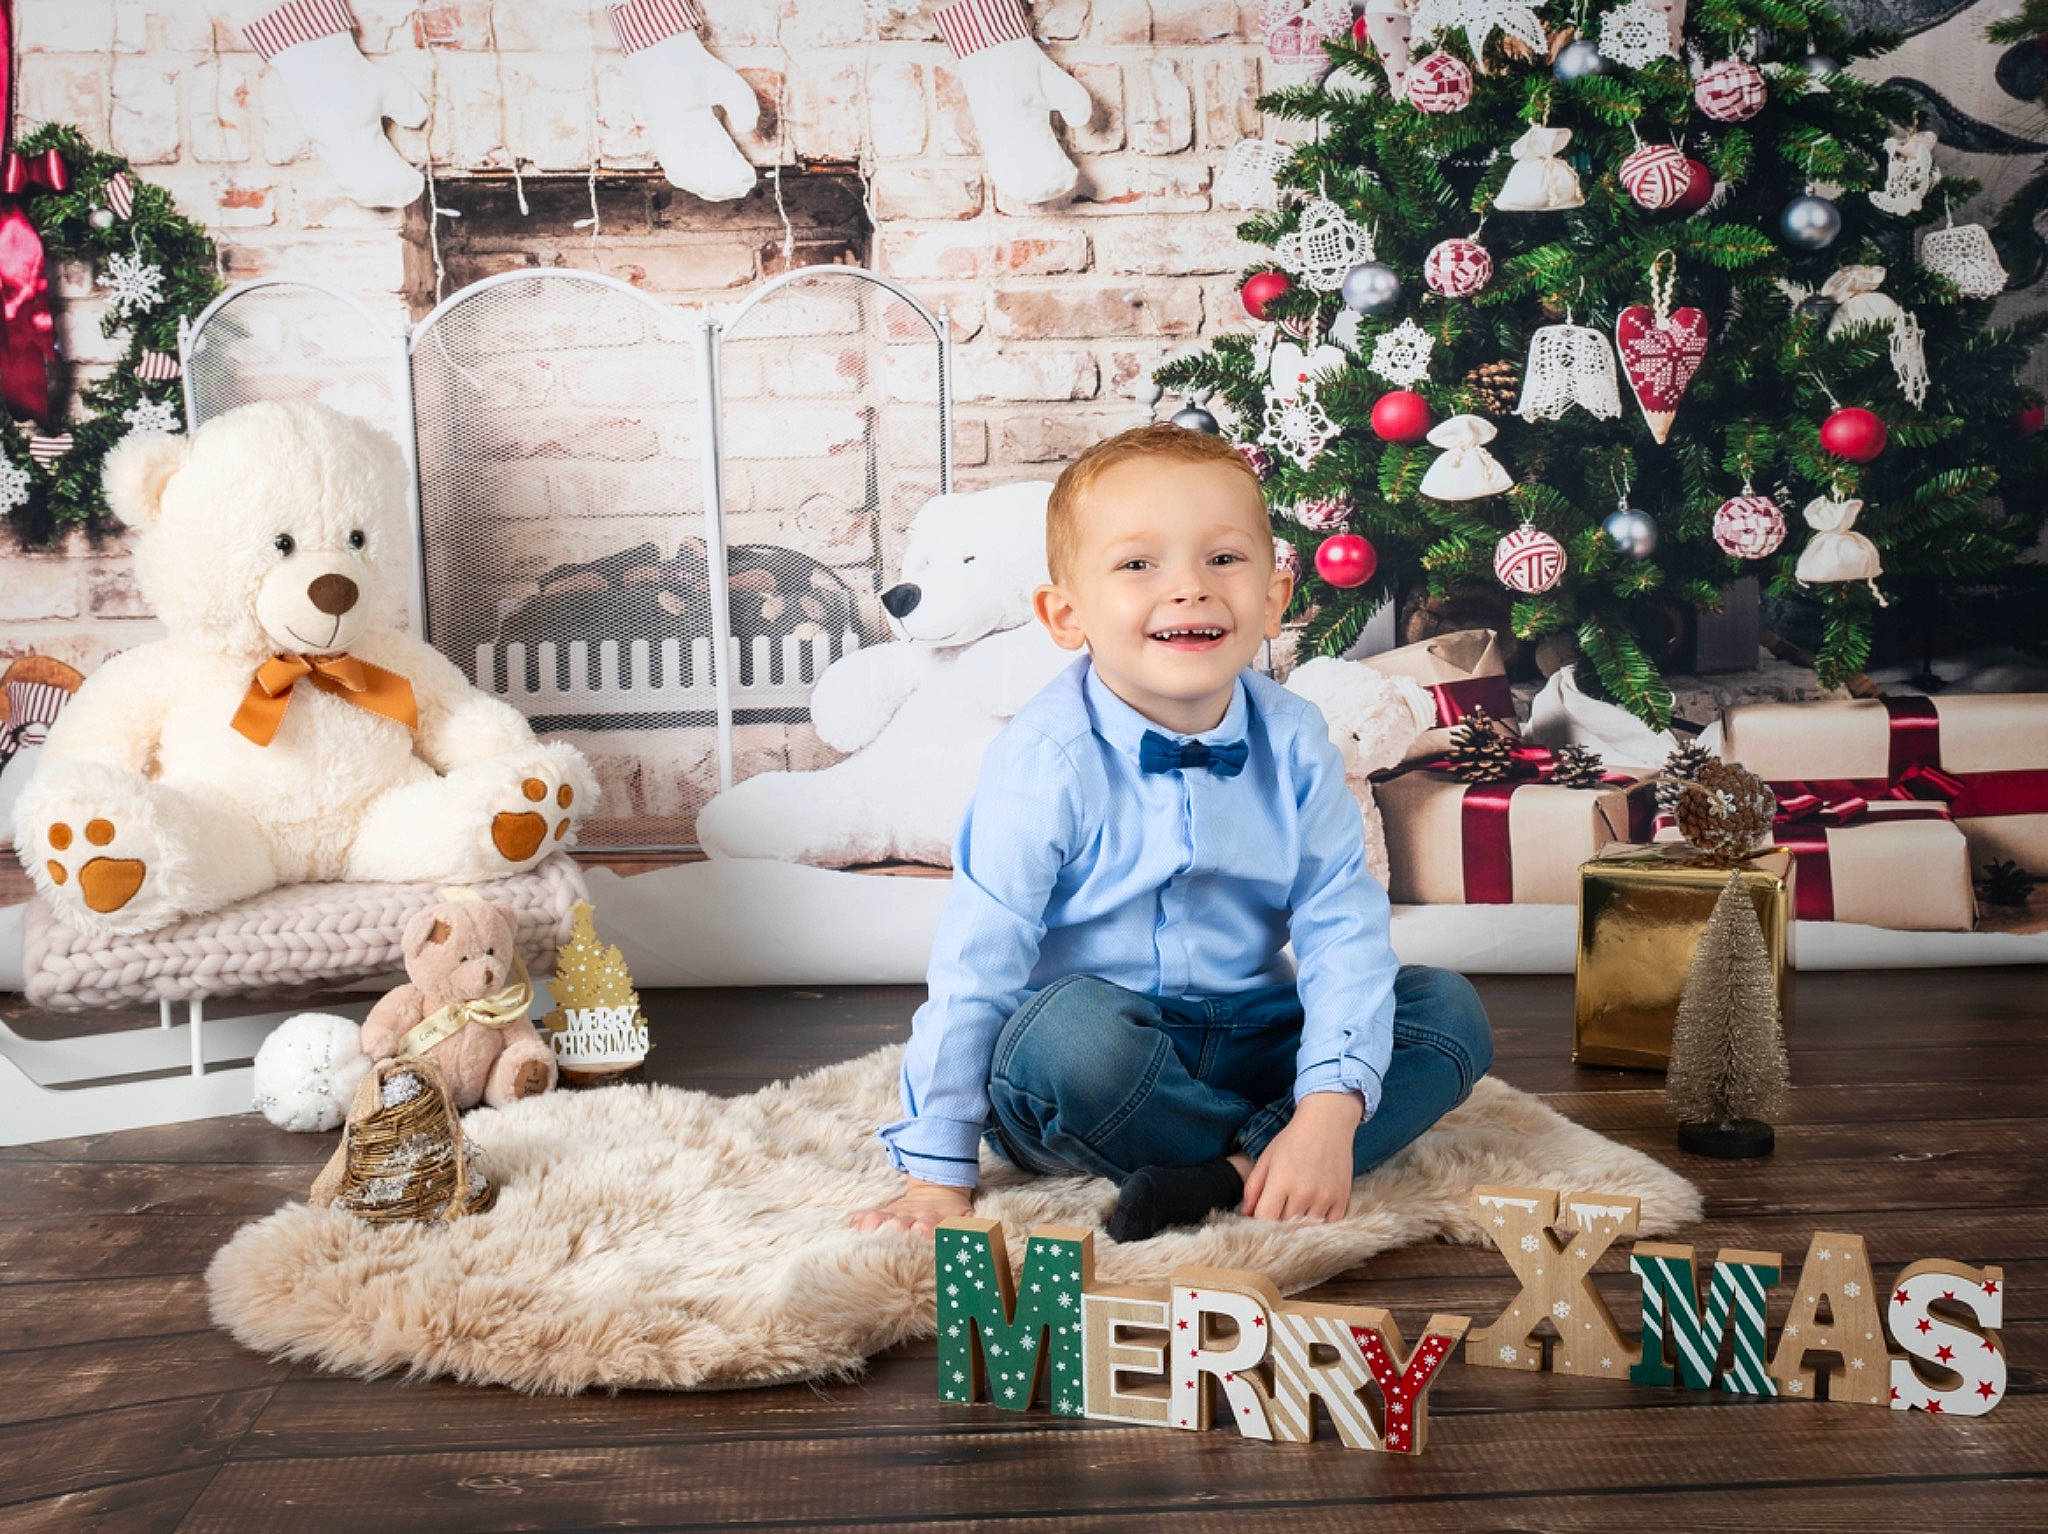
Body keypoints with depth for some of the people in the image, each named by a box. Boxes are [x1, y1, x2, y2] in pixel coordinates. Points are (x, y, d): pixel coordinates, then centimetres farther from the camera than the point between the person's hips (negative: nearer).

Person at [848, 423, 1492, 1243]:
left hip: (1245, 1041, 5)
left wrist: (1329, 1112, -22)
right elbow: (974, 966, -17)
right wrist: (938, 1174, -16)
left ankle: (1230, 1173, -24)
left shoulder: (1293, 743, -5)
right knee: (1070, 1026, -37)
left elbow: (1343, 928, -8)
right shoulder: (1045, 759, -18)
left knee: (1450, 1009, -9)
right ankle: (1266, 1166, -12)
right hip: (1084, 1080, -4)